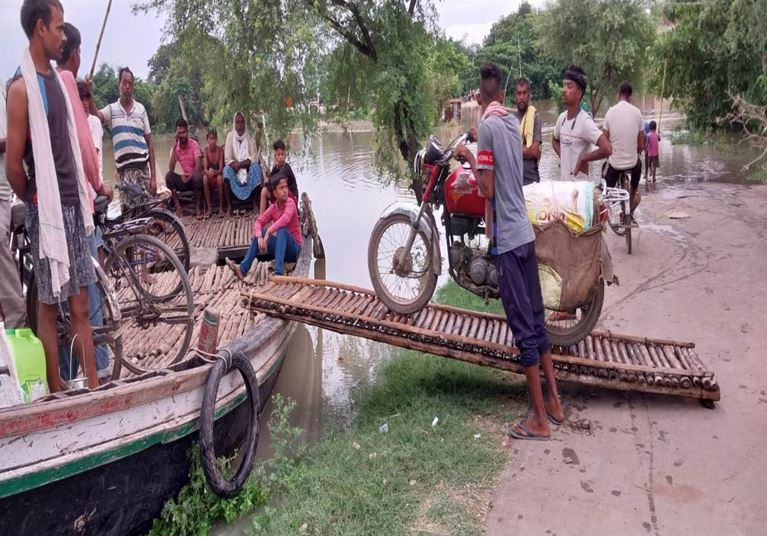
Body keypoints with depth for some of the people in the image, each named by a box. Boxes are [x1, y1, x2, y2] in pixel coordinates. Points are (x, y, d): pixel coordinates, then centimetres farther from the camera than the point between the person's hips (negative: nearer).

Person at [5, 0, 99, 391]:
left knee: (81, 307, 10)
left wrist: (84, 194, 13)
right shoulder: (21, 87, -12)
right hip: (47, 211, -7)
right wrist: (36, 201, 1)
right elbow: (13, 166, -14)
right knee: (48, 308, 3)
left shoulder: (58, 80, 13)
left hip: (73, 205, 7)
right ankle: (57, 396, 13)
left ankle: (95, 389, 17)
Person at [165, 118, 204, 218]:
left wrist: (189, 177, -25)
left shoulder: (194, 144, -12)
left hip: (195, 179, -4)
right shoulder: (175, 148, -2)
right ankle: (178, 207, -18)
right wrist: (174, 146, -19)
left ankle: (198, 208, -22)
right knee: (168, 175, -21)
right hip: (184, 179, 4)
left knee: (197, 175, -37)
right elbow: (171, 169, -16)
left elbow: (198, 167, -21)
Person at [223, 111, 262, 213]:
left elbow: (254, 157, -7)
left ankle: (255, 204, -25)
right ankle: (229, 207, -32)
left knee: (256, 167, -30)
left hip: (247, 168, 1)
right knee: (227, 169, -31)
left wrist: (241, 164, -20)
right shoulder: (230, 136, -1)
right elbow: (227, 158, -6)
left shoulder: (249, 136, 1)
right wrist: (235, 164, -26)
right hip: (235, 168, -1)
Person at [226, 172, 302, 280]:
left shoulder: (290, 202, -14)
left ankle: (279, 272, -45)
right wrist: (260, 237, -24)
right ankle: (243, 268, -15)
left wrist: (268, 232, -36)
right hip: (281, 247, 6)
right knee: (259, 234, -7)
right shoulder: (273, 208, 2)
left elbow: (285, 219, -34)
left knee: (282, 230, -33)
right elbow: (258, 222, -4)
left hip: (295, 248, -6)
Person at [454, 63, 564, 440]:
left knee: (524, 329, -3)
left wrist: (470, 161, 0)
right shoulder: (513, 121, 11)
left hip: (507, 239, -8)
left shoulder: (487, 126, -12)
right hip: (526, 233, 8)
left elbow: (487, 190, -13)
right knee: (536, 320, 15)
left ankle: (539, 420, 5)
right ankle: (554, 402, 24)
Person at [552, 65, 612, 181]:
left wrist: (583, 159, -17)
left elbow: (607, 149, -29)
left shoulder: (585, 121, -19)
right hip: (563, 181, 7)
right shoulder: (562, 118, 4)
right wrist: (562, 157, 7)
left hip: (580, 184, -7)